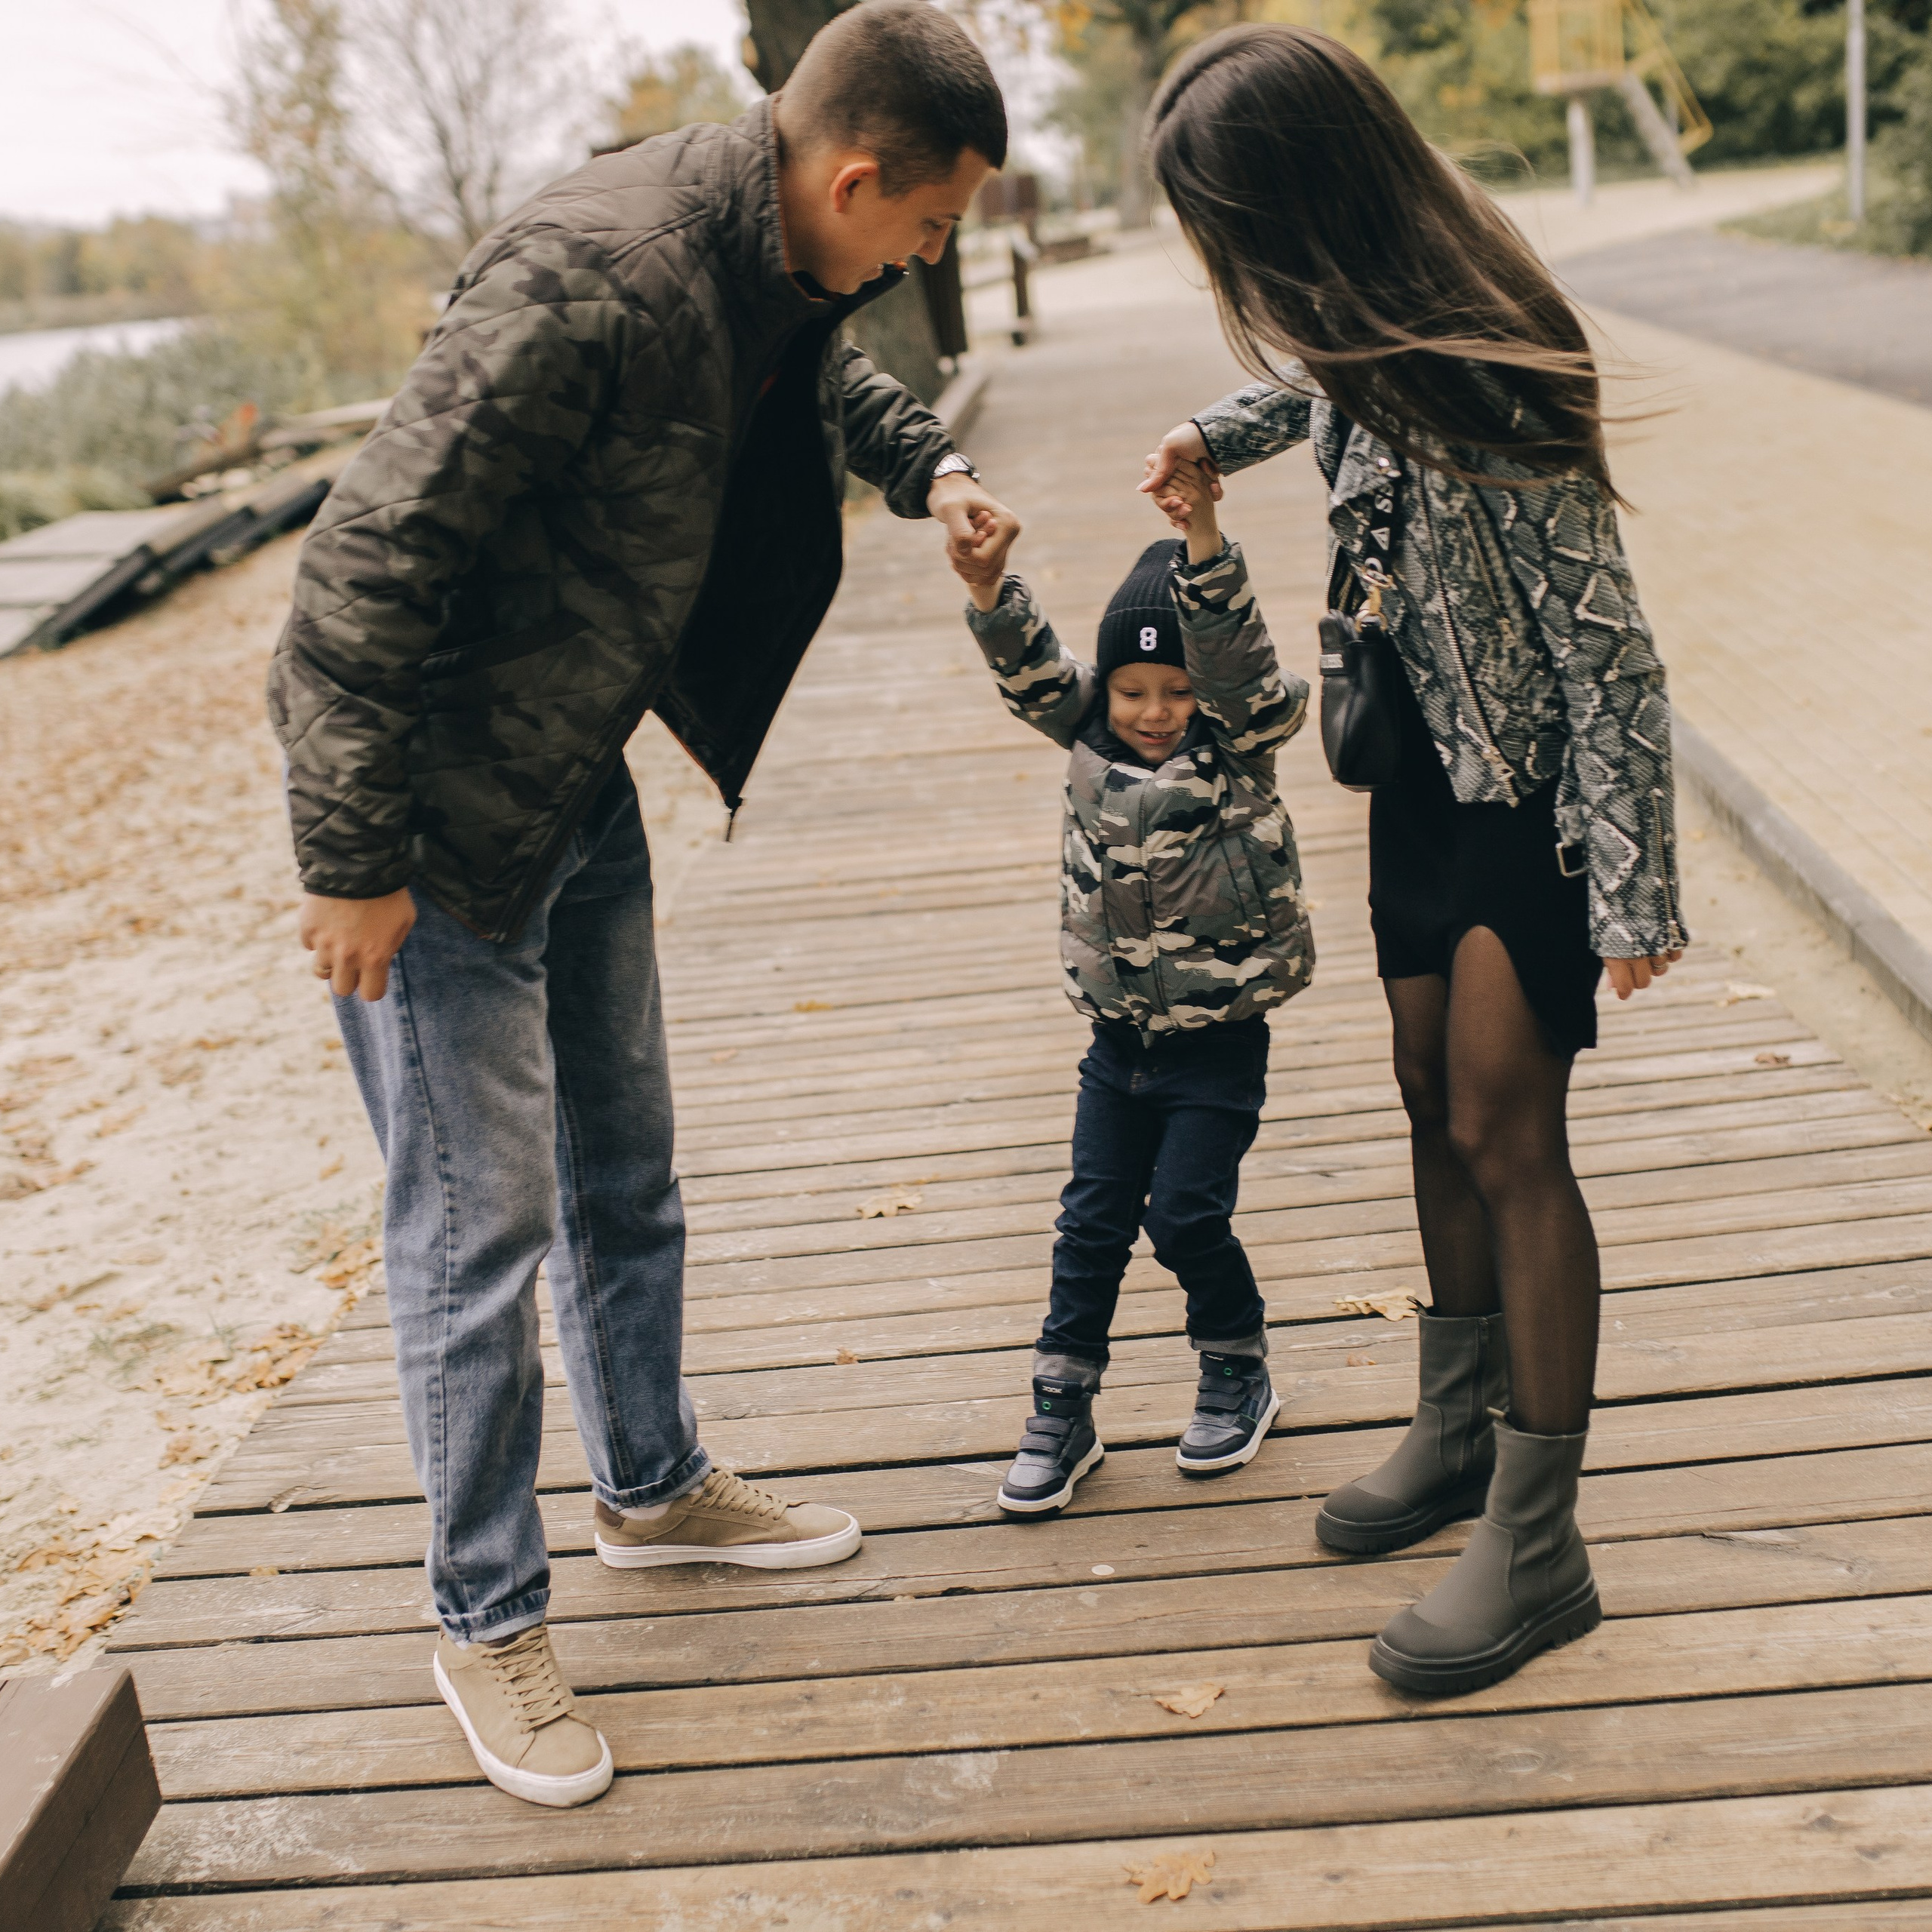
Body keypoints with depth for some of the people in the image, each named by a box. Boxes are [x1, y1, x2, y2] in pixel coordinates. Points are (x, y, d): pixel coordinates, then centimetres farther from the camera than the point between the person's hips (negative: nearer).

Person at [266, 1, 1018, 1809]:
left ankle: (653, 1488, 41)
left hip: (579, 781, 9)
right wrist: (353, 860, -24)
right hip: (435, 804, -9)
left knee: (623, 1168, 20)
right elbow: (371, 559, -27)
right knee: (477, 1228, 1)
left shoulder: (773, 268, -1)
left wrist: (926, 461, 6)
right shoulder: (590, 282, -29)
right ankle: (485, 1624, 20)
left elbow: (824, 381, 26)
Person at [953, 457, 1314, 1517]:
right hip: (1120, 1038, 4)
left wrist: (1204, 543, -41)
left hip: (1218, 1040, -4)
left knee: (1186, 1214, -2)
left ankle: (1238, 1370, 24)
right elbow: (1032, 671, -12)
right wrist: (991, 595, -32)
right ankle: (1062, 1409, 16)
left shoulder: (1239, 742, -11)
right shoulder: (1089, 736, 0)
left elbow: (1238, 659, -28)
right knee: (1092, 1219, 7)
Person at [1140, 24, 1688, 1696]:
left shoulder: (1479, 373, -29)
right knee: (1435, 1104, 16)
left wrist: (1631, 890, -22)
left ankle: (1538, 1544, 9)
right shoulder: (1353, 319, -4)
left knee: (1505, 1134, -4)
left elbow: (1606, 646, -25)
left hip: (1537, 784, -8)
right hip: (1425, 757, 8)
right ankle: (1463, 1424, 35)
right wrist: (1216, 438, 2)